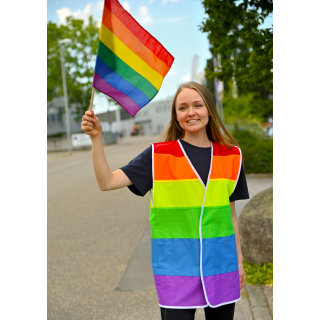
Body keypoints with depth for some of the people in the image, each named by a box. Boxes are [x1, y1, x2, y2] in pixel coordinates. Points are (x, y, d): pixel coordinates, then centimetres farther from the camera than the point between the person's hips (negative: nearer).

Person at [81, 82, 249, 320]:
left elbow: (230, 212, 11)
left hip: (220, 263, 3)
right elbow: (107, 182, -12)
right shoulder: (159, 155, -5)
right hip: (177, 265, -3)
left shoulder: (230, 155, 4)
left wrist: (239, 260, 13)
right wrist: (96, 137, -22)